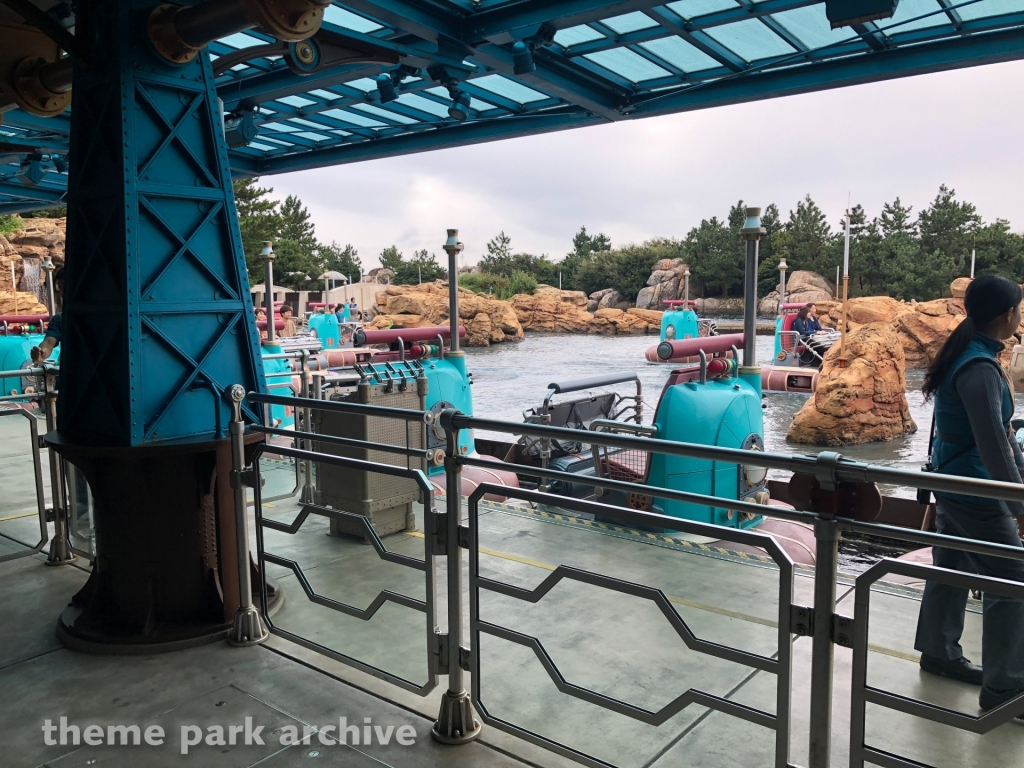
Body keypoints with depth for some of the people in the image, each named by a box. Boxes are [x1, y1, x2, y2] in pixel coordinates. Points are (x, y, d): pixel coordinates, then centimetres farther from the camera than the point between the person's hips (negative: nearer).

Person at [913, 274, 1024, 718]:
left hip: (954, 482, 9)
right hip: (972, 489, -9)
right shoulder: (979, 368, -24)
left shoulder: (973, 356, 6)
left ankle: (939, 653, 36)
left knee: (951, 570, 20)